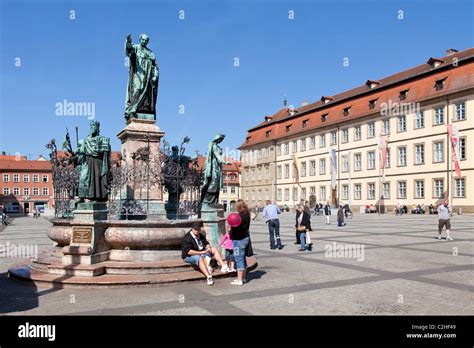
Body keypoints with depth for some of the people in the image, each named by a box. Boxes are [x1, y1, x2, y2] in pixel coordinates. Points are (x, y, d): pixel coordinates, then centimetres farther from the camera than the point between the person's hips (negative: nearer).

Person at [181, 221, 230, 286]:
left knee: (215, 249, 1)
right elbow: (188, 251, -26)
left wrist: (209, 248, -10)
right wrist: (201, 252, -29)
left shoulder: (200, 236, 10)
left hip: (202, 253, 9)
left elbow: (206, 243, 16)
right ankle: (209, 277, -53)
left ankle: (223, 266, -13)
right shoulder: (187, 238, -17)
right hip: (189, 256, -9)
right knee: (200, 258, -40)